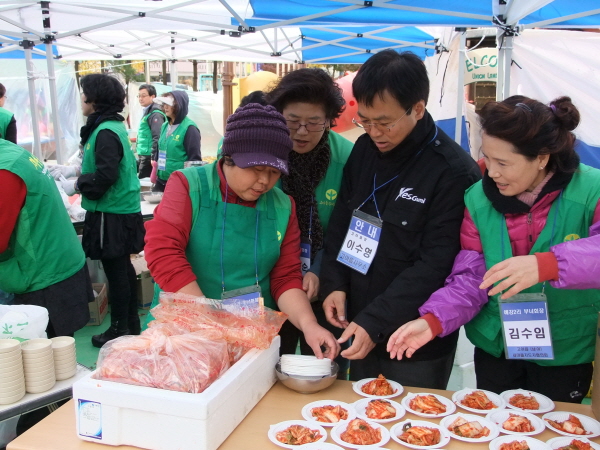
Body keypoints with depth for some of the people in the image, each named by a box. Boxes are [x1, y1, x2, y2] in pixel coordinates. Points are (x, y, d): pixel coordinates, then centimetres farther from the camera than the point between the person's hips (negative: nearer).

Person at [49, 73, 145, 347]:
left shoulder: (105, 132, -19)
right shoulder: (113, 126, 11)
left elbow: (105, 176, -24)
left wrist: (76, 185, -11)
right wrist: (74, 170, 16)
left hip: (112, 215, -10)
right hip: (123, 211, 10)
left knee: (115, 271, 1)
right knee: (123, 268, 17)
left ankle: (120, 329, 14)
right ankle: (131, 322, 29)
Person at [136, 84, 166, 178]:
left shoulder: (155, 114, -14)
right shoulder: (147, 112, 16)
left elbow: (157, 138, -21)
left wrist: (154, 157, -22)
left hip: (149, 156, -10)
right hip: (144, 156, 10)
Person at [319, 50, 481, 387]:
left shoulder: (455, 172, -18)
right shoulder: (364, 150, 2)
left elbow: (435, 266, -20)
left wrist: (374, 322, -23)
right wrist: (335, 284, -3)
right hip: (360, 332, 6)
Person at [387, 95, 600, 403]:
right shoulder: (479, 199, -7)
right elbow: (470, 280, -7)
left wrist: (547, 264, -45)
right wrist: (433, 320, -21)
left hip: (566, 354, -2)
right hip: (494, 348, 2)